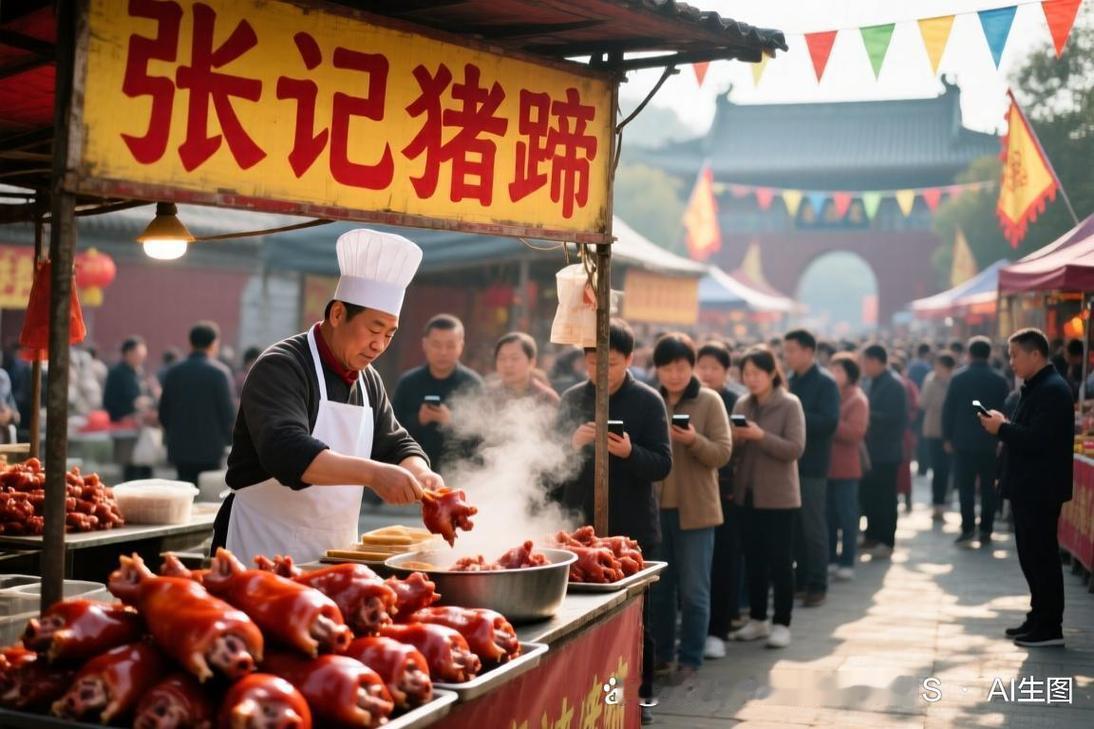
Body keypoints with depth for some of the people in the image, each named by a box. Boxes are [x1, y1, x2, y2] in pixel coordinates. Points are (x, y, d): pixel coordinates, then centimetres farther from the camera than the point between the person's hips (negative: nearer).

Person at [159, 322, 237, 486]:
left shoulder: (173, 372, 5)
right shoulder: (218, 372, -9)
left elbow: (163, 412, 9)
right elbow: (228, 412, -10)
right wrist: (229, 440, 5)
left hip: (179, 448, 4)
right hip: (210, 448, -4)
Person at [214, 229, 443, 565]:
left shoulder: (369, 381, 9)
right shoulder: (281, 368, -16)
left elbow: (395, 445, 13)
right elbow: (284, 449, -31)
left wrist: (419, 474, -10)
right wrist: (372, 473, -41)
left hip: (335, 555, 7)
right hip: (263, 551, -7)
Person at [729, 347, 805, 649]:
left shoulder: (790, 404, -7)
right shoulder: (741, 405, 8)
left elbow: (795, 449, -15)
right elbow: (733, 452, 10)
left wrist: (761, 436, -25)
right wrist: (734, 439, -12)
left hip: (779, 496, -5)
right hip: (747, 493, 5)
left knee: (780, 561, 2)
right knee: (753, 560, 11)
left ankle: (781, 623, 10)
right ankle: (757, 619, 22)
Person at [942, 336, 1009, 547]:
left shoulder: (958, 378, -5)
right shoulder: (999, 380, -1)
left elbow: (948, 409, -4)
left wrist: (948, 437, 4)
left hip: (963, 441, -1)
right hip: (990, 442, 2)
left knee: (966, 487, 2)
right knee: (988, 488, 7)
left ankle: (968, 528, -5)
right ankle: (986, 532, 7)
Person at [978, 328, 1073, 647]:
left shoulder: (1052, 390, -17)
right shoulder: (1037, 387, 16)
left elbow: (1039, 439, -25)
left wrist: (1002, 427, -15)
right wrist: (1004, 427, 4)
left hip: (1040, 489, -10)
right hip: (1029, 487, 10)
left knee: (1041, 556, -4)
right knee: (1033, 556, 15)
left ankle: (1049, 627, 3)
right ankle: (1039, 618, 24)